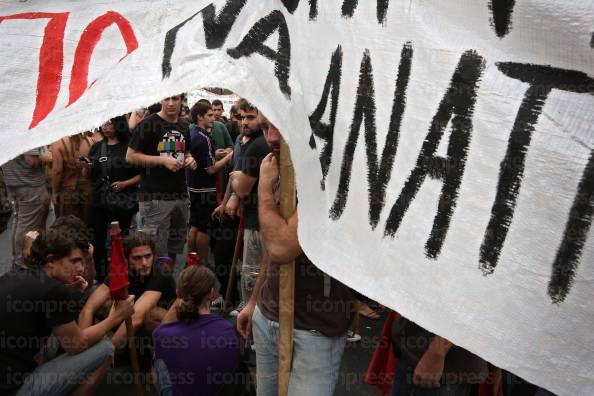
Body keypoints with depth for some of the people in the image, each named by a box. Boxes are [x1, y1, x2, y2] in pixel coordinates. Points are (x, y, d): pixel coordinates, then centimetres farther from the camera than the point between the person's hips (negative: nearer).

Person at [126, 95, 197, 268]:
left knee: (174, 250, 15)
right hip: (155, 197, -7)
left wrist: (189, 159, 4)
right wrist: (162, 160, -18)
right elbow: (130, 156, -9)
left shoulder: (183, 127, 14)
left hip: (180, 195, 7)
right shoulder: (148, 124, -6)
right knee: (156, 253, -4)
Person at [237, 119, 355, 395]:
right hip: (267, 318, 8)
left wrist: (264, 185, -17)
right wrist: (254, 301, 20)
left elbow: (282, 247, -29)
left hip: (314, 330, -7)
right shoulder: (282, 175, 7)